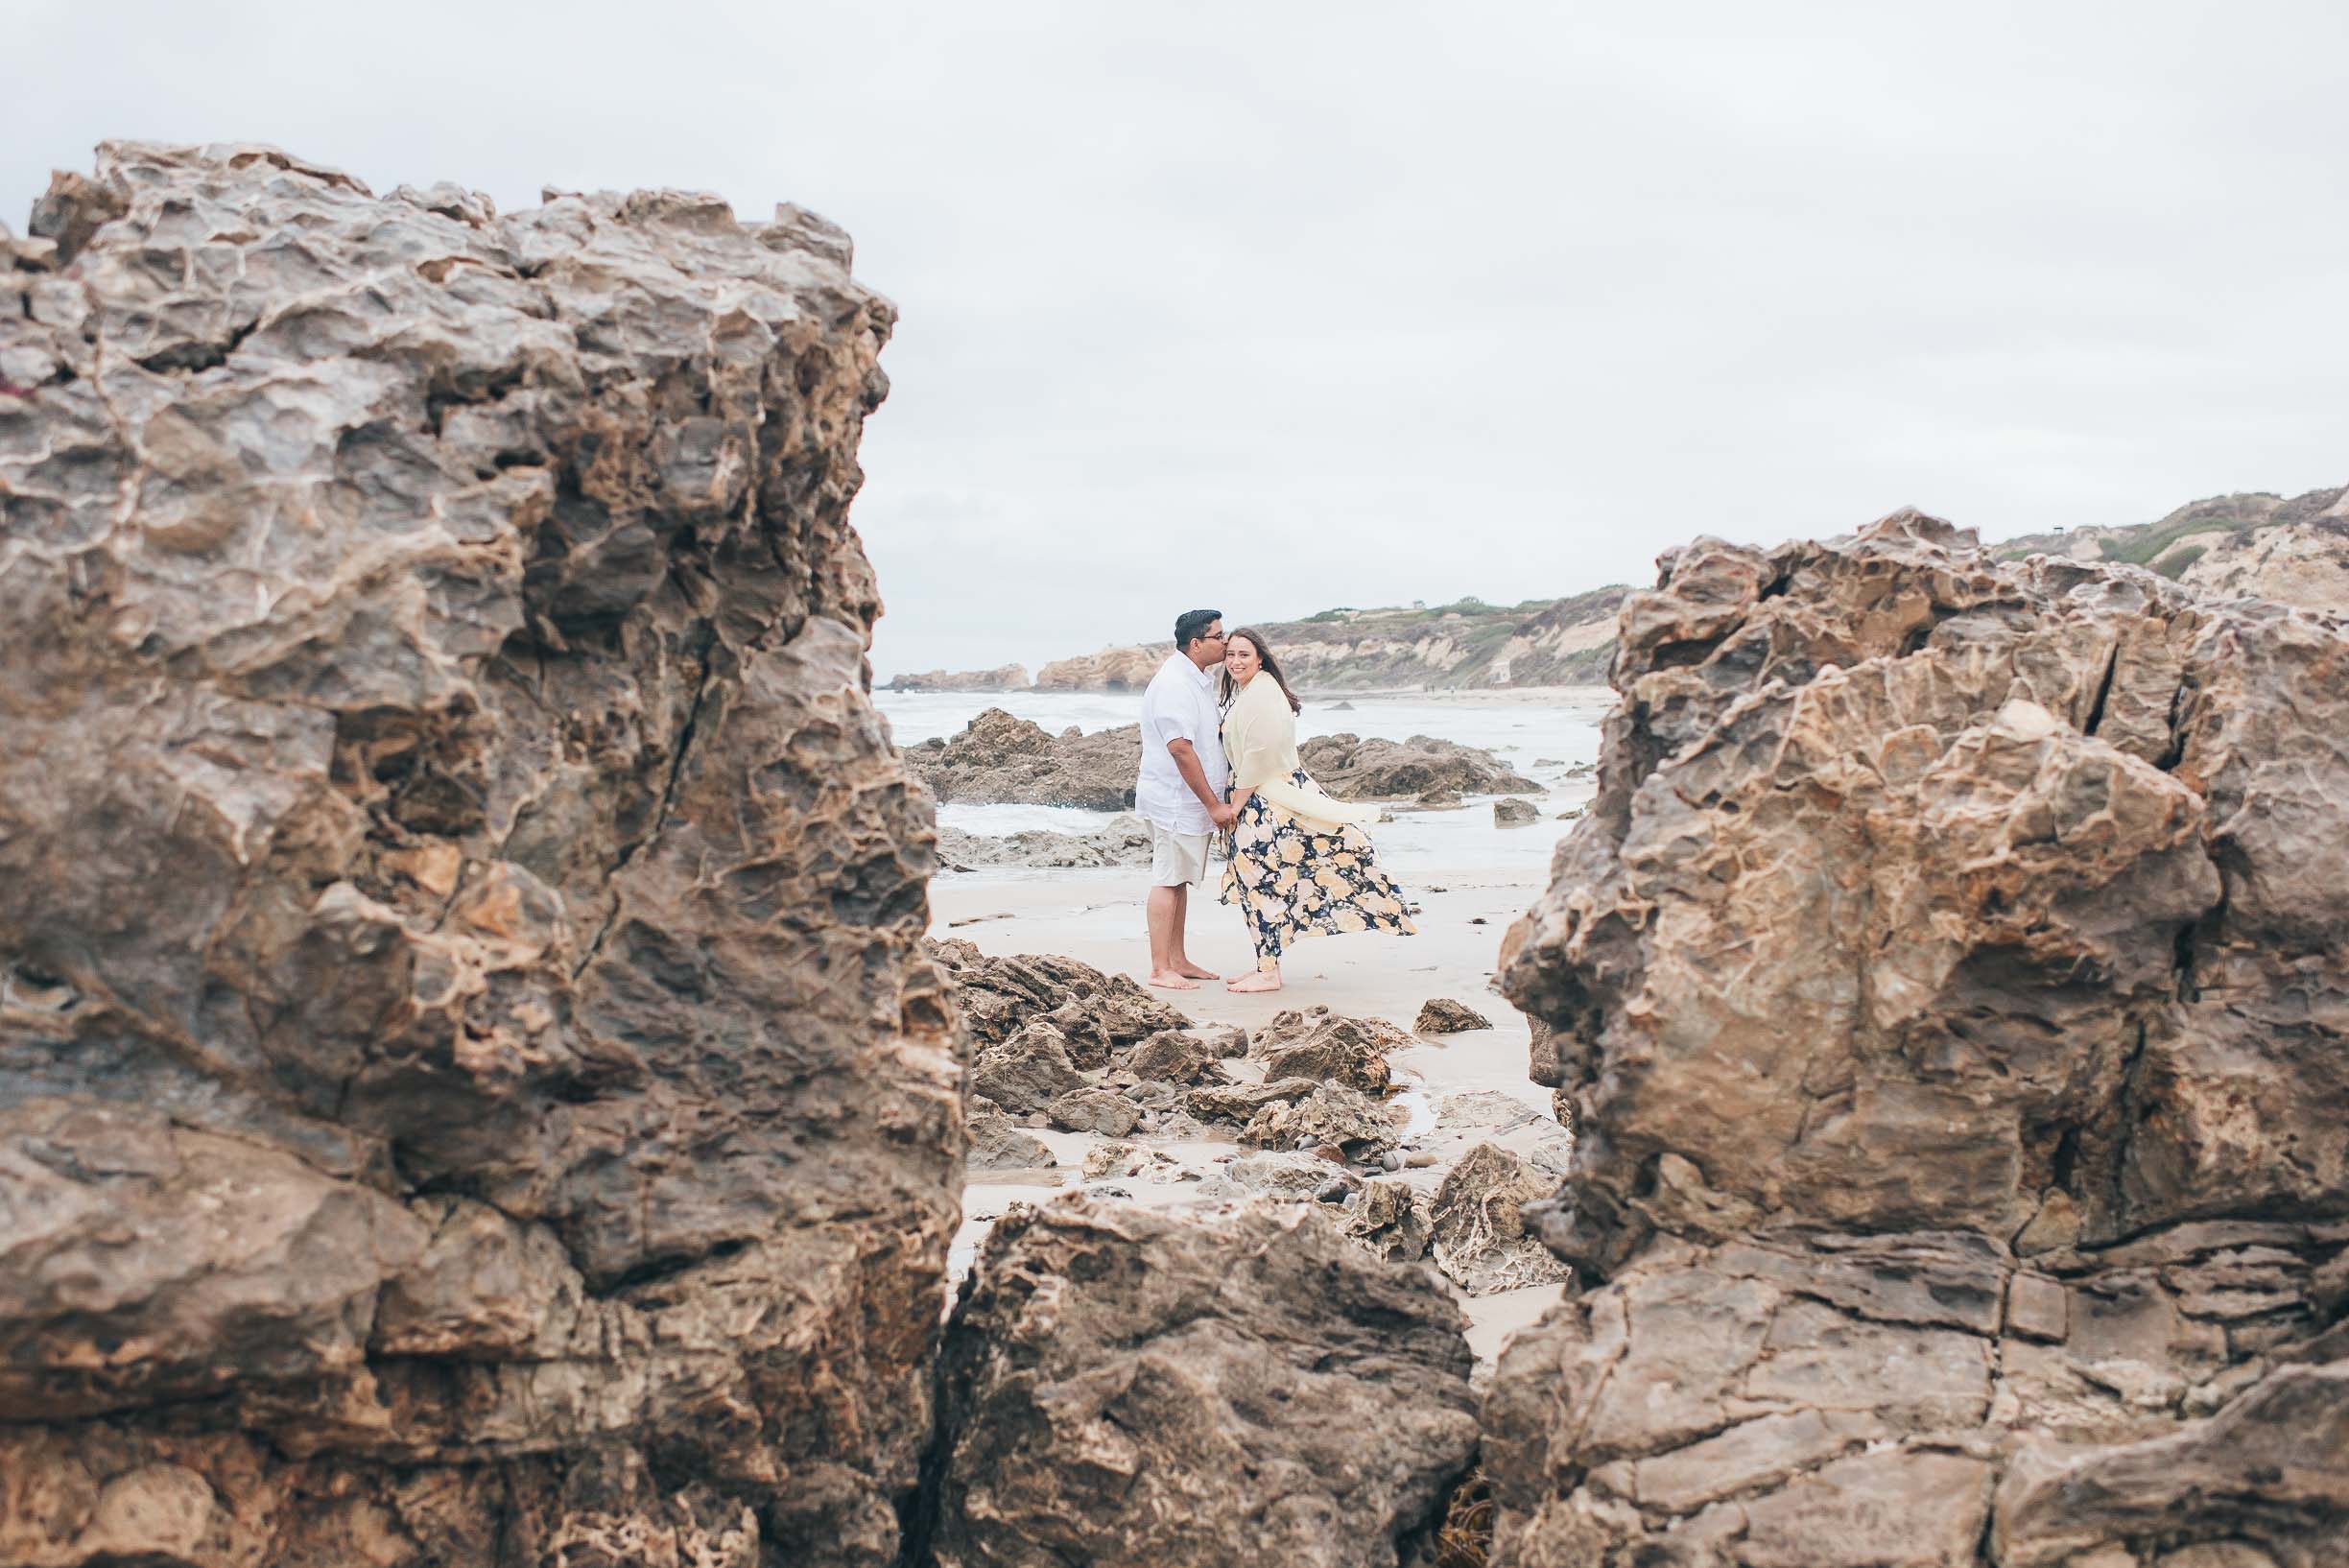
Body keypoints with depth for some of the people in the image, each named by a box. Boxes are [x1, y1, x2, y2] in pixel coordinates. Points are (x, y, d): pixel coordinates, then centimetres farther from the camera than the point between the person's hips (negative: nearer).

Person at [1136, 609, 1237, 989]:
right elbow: (1180, 748, -24)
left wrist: (1219, 795, 21)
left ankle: (1178, 961, 22)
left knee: (1180, 880, 14)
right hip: (1174, 798, -10)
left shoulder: (1201, 679, 14)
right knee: (1168, 880, -5)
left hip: (1191, 800, 10)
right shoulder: (1174, 683, -19)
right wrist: (1214, 804, -21)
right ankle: (1160, 970, -2)